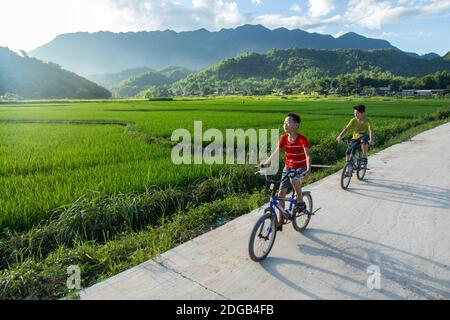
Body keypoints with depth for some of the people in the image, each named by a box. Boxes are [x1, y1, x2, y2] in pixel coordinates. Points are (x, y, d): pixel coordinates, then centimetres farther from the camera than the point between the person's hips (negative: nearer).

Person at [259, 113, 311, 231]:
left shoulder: (302, 139, -19)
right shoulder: (283, 138, -5)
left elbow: (307, 155, -28)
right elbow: (276, 152, -4)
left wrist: (308, 169, -43)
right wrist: (265, 163, -15)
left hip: (301, 167, -5)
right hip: (288, 167, 5)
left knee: (294, 178, -40)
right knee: (281, 193, 0)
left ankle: (300, 201, -11)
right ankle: (280, 222, 11)